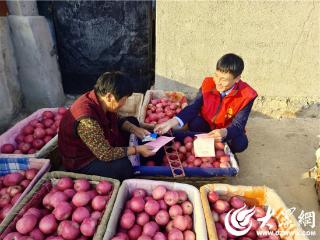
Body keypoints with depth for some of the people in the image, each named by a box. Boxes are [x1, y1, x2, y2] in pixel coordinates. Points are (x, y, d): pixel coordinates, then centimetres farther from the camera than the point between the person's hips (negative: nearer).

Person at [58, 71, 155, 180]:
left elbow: (116, 119, 6)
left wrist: (134, 129, -7)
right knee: (123, 166, -32)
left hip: (101, 146, 9)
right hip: (82, 161, -9)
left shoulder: (98, 98, -14)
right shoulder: (87, 121, -39)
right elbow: (105, 154, -32)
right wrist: (137, 149, -24)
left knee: (132, 121, 9)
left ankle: (135, 162, 11)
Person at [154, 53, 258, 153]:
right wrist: (173, 121, -34)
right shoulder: (208, 84, -17)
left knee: (241, 143, -29)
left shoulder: (246, 96, -22)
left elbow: (238, 125, -22)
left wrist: (224, 132, -46)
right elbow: (194, 107, -18)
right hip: (206, 125, 1)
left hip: (227, 131, 0)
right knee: (194, 123, -30)